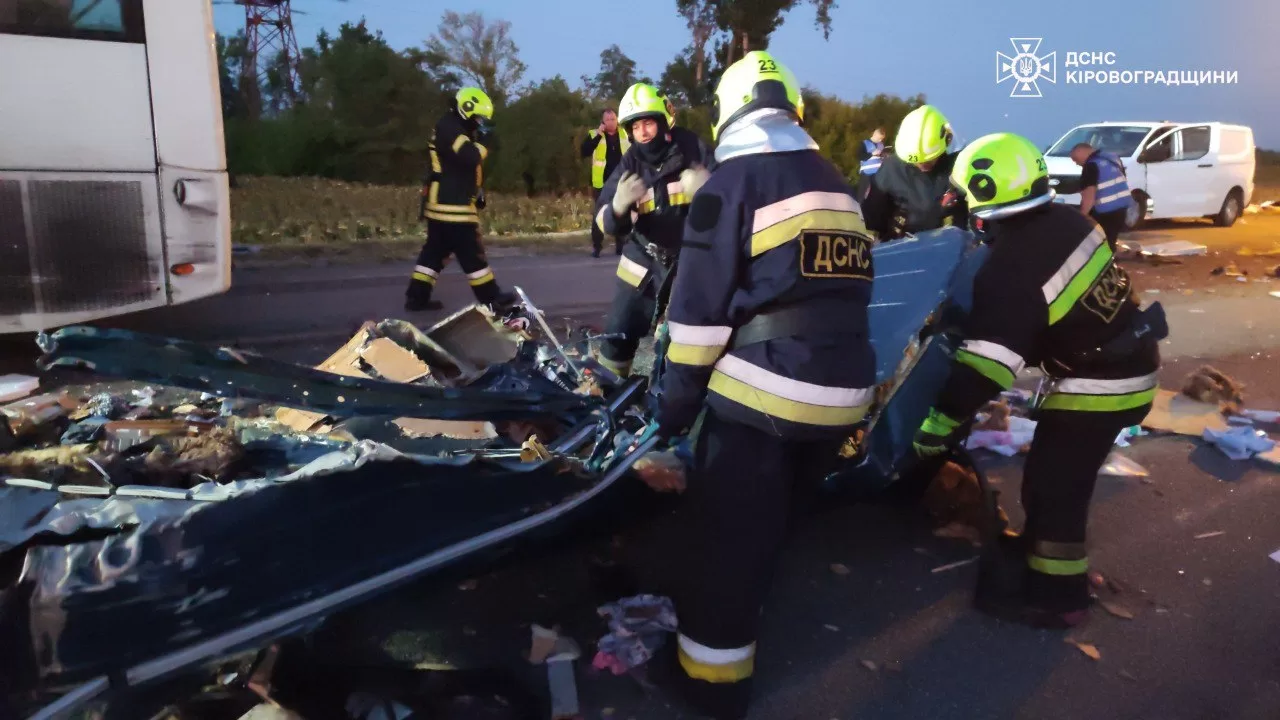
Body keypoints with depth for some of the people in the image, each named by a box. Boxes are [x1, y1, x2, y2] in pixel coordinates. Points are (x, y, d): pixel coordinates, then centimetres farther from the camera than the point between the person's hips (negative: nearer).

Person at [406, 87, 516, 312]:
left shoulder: (452, 128, 21)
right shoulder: (449, 128, -14)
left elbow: (462, 168, 25)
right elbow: (469, 158, -29)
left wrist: (478, 193, 18)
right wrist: (481, 146, -8)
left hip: (444, 202, 11)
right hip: (452, 204, -11)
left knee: (436, 250, 11)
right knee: (471, 252, -3)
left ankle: (417, 297, 12)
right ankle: (490, 296, 5)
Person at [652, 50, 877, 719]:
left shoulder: (734, 181, -6)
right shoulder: (838, 186, 15)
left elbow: (700, 303, -11)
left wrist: (677, 393, -3)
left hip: (759, 390, -7)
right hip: (841, 393, 8)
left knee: (723, 532, 6)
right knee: (761, 520, 24)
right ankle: (733, 616, 43)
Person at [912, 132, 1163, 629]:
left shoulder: (1012, 269, -27)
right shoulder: (1067, 221, -2)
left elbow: (986, 363, -31)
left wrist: (940, 422, -26)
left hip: (1095, 385, -9)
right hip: (1130, 366, 9)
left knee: (1050, 488, 2)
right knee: (1062, 479, 24)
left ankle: (1055, 593, 16)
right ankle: (1042, 548, 43)